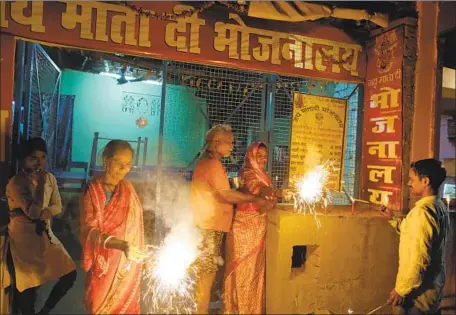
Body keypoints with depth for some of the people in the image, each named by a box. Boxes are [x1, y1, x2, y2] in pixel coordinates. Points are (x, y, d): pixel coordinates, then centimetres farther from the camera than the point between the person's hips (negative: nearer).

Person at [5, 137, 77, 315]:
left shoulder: (50, 178, 2)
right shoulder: (15, 184, -15)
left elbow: (57, 207, 4)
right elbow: (33, 212, -24)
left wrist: (40, 214, -16)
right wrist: (41, 183, -21)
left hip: (45, 234, 5)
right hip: (23, 238, -5)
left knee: (70, 274, 2)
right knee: (28, 285, -2)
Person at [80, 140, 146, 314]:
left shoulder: (128, 189, 0)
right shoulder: (93, 189, -13)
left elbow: (134, 225, 6)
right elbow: (90, 231, -20)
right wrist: (121, 245, -34)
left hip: (127, 264, 3)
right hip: (103, 263, -3)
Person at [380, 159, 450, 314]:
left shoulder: (423, 211, -24)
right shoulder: (439, 206, 6)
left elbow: (418, 259, -26)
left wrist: (401, 290, -19)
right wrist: (393, 219, 15)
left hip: (419, 291, -9)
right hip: (434, 285, 9)